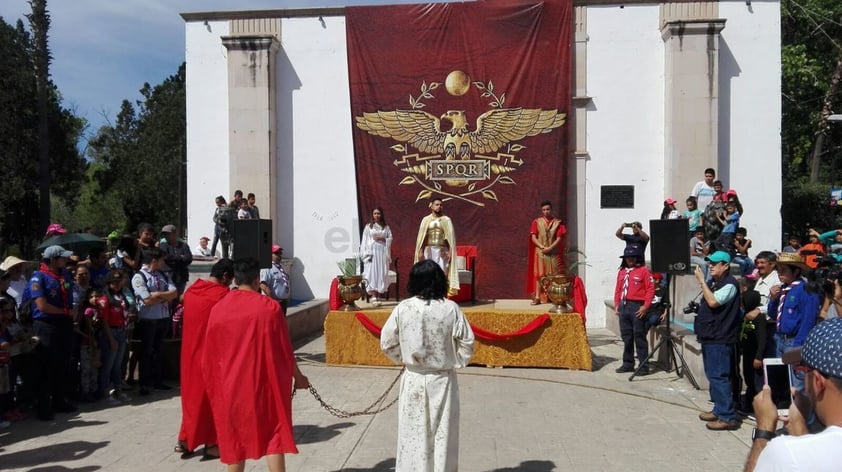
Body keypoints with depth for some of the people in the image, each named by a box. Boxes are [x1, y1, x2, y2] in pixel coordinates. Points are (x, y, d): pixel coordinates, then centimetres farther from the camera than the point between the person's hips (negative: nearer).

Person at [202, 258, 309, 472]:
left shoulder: (218, 309, -3)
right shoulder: (269, 306, -9)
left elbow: (210, 354, 2)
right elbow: (285, 348, -3)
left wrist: (215, 384, 16)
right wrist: (297, 376, 11)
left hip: (231, 383, 2)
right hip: (264, 381, -2)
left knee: (234, 434, 13)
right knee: (273, 432, 8)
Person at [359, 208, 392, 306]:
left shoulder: (386, 227, 12)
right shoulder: (368, 227, 6)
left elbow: (390, 239, 9)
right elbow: (364, 241, 2)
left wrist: (382, 239, -10)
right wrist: (365, 253, -7)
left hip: (383, 252, 2)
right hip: (371, 252, -2)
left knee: (381, 274, -1)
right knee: (372, 273, -10)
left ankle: (378, 296, 6)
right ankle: (373, 297, -14)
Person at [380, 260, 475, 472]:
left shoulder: (402, 309, -9)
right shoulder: (451, 308, -12)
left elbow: (387, 343, -1)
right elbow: (467, 343, -6)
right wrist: (456, 363, 9)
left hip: (413, 380, 1)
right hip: (443, 380, 0)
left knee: (413, 434, 13)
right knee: (442, 434, 12)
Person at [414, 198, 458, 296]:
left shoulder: (446, 220, 5)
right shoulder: (426, 220, 7)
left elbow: (451, 237, 1)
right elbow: (421, 237, 5)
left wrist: (450, 251, -8)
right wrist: (420, 251, -4)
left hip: (442, 250, -1)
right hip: (429, 250, 1)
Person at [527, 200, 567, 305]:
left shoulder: (557, 222, 3)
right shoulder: (537, 222, 4)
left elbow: (559, 238, -4)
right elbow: (533, 237, -3)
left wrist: (550, 248, -16)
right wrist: (542, 247, -14)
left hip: (554, 253, 0)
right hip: (540, 253, 0)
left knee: (555, 275, 1)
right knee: (539, 274, -2)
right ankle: (537, 297, -2)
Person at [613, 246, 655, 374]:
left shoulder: (643, 270, -3)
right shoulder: (621, 271, 15)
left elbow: (650, 289, -8)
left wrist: (646, 306, -13)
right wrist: (617, 304, 9)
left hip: (637, 307, -6)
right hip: (623, 306, 6)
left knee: (639, 337, -3)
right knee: (626, 337, 11)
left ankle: (644, 366, 3)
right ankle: (628, 364, 20)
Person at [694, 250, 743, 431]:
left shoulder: (729, 284, -13)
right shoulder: (712, 282, 14)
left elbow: (713, 302, -25)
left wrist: (702, 282, -18)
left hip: (720, 338, -10)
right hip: (710, 336, 10)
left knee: (719, 377, -9)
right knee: (713, 376, 16)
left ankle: (728, 417, -5)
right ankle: (719, 410, 25)